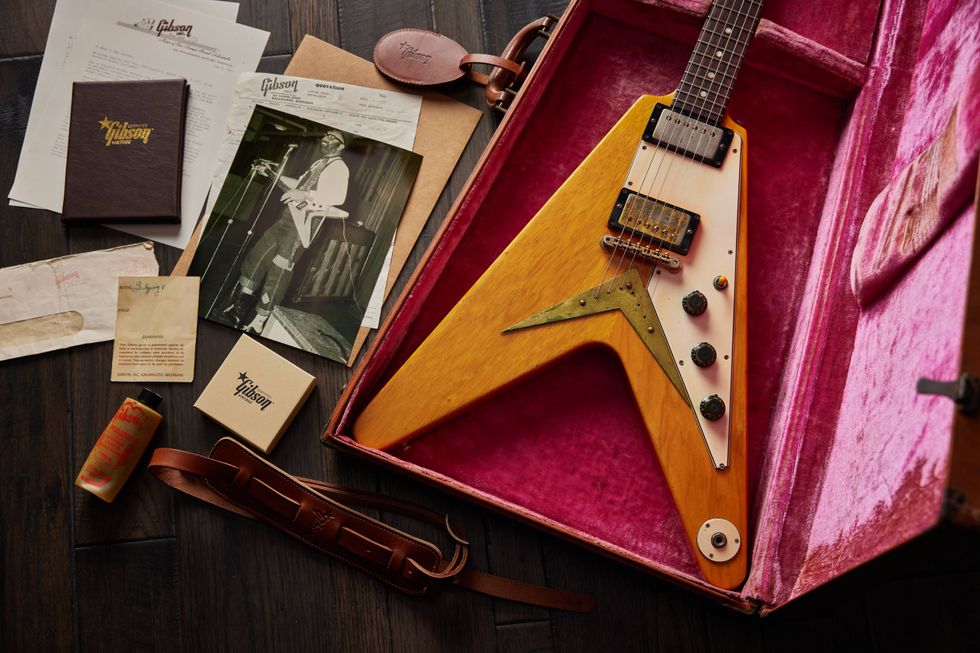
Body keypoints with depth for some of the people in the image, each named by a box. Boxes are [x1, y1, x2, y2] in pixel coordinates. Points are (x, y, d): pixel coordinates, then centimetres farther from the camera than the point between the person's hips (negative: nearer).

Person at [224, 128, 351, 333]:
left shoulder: (339, 167, -9)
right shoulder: (319, 163, 21)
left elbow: (339, 196, -26)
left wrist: (305, 195, -31)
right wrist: (273, 175, 28)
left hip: (304, 222, -10)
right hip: (289, 216, 10)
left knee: (279, 271, -10)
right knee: (256, 257, 11)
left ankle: (259, 321, -2)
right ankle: (239, 307, 22)